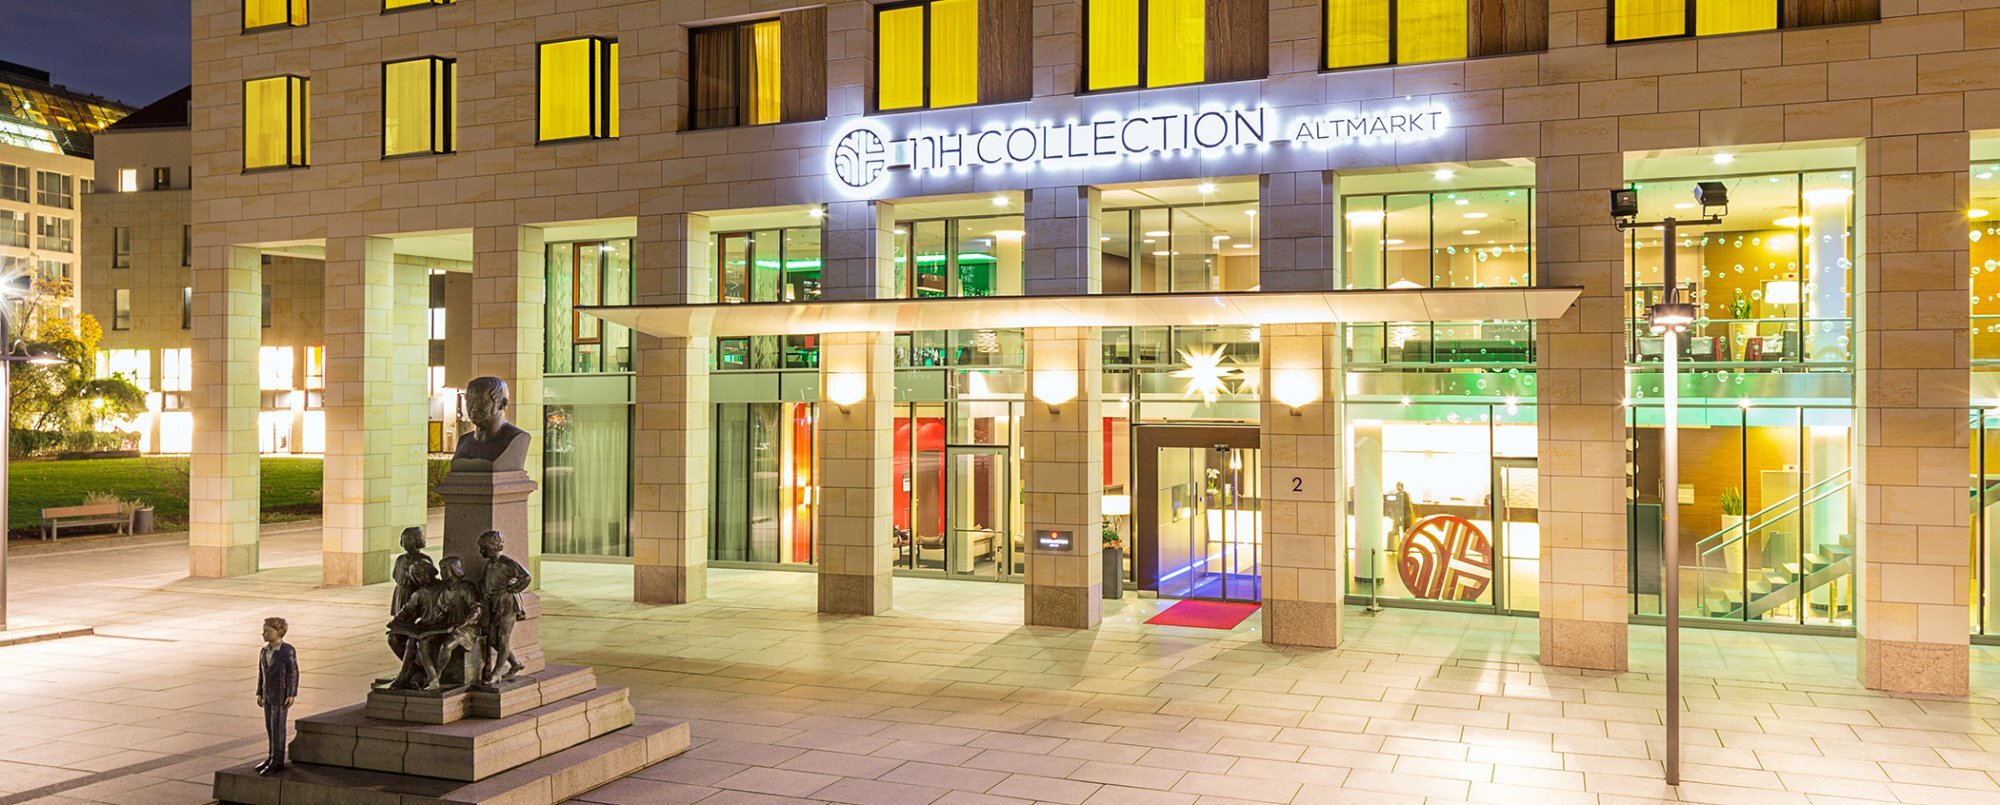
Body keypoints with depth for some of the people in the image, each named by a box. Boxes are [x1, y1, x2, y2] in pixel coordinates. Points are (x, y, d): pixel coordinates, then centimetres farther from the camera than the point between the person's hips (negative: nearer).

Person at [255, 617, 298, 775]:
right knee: (270, 726, 13)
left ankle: (277, 762, 4)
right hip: (268, 694, 7)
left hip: (281, 694, -7)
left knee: (277, 728, -3)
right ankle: (272, 757, 25)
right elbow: (261, 672, 11)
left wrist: (291, 695, -17)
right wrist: (259, 693, 9)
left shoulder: (288, 651, -16)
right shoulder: (265, 651, 5)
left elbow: (293, 673, -15)